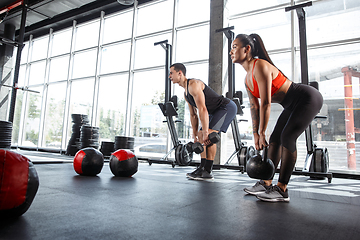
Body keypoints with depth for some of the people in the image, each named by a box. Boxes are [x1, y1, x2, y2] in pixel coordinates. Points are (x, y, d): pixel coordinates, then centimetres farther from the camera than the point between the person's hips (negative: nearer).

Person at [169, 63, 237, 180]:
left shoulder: (193, 84, -21)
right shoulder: (186, 93, 11)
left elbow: (202, 109, -29)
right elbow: (193, 115, 14)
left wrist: (206, 132, -32)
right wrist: (195, 135, 11)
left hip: (227, 107, -10)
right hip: (215, 111, 10)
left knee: (209, 135, -21)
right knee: (201, 136, 6)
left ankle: (207, 172, -14)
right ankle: (202, 167, 11)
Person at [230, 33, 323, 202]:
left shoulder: (260, 66, -24)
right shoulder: (247, 78, 4)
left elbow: (266, 103, -26)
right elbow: (254, 106, 6)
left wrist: (262, 133, -20)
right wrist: (255, 134, 5)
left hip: (307, 98, -9)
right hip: (293, 105, 9)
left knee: (287, 137, -17)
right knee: (275, 138, 4)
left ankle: (281, 190, -9)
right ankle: (266, 183, 11)